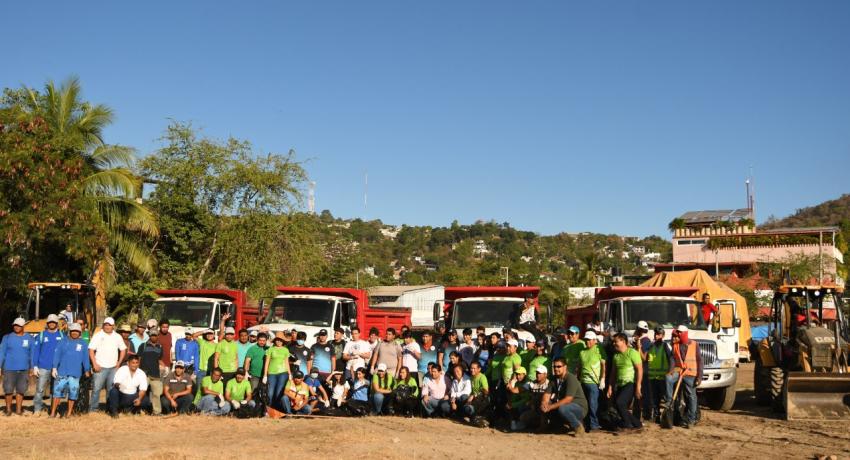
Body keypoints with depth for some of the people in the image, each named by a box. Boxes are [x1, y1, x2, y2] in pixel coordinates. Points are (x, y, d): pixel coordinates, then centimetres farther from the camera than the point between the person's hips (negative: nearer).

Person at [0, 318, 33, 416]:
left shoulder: (29, 338, 6)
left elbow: (32, 354, 8)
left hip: (24, 369, 1)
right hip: (9, 369, -1)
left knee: (21, 390, 3)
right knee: (8, 390, -1)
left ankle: (18, 409, 11)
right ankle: (8, 409, 13)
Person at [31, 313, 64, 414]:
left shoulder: (62, 335, 7)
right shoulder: (41, 335, 5)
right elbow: (35, 351, 3)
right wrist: (35, 366, -5)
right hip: (43, 367, -1)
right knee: (40, 389, -3)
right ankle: (37, 409, 2)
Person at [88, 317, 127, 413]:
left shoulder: (117, 337, 10)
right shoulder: (98, 335, -1)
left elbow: (123, 349, 17)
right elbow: (91, 350, -4)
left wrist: (119, 362, 7)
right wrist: (94, 364, -11)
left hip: (113, 368, 4)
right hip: (100, 367, -3)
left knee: (112, 389, 8)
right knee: (96, 388, -6)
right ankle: (93, 408, 1)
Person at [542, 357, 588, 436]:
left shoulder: (571, 378, -19)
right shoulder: (554, 379, 5)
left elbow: (568, 399, -28)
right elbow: (547, 394, -1)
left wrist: (551, 407, -31)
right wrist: (544, 403, -24)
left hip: (579, 407, -8)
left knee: (562, 408, -37)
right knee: (544, 408, -9)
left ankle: (578, 427, -12)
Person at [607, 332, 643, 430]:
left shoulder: (632, 353, -8)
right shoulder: (616, 355, 13)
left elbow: (639, 369, -13)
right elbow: (613, 372, 16)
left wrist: (638, 387, -18)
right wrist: (610, 387, 10)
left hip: (630, 383, -8)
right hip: (620, 385, 8)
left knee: (619, 402, -20)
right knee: (622, 408, 5)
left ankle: (627, 424, -5)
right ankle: (636, 424, 20)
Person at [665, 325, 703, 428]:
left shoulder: (694, 345, -3)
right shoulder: (675, 345, 4)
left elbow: (699, 361, -2)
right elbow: (672, 358, -3)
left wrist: (699, 377, -7)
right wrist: (671, 369, -21)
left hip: (690, 374, -2)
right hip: (679, 370, 2)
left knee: (691, 396, 1)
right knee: (668, 378, -29)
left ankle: (690, 419, 10)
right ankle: (669, 402, -18)